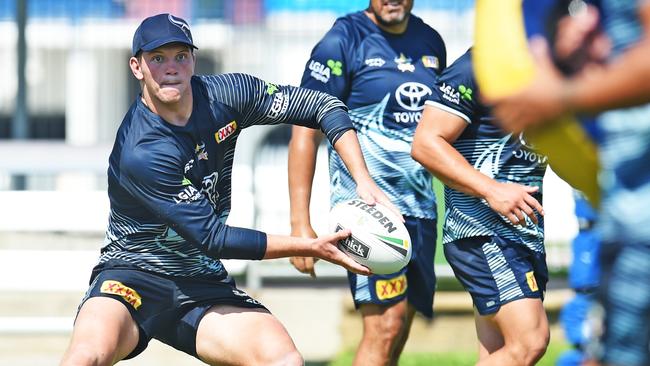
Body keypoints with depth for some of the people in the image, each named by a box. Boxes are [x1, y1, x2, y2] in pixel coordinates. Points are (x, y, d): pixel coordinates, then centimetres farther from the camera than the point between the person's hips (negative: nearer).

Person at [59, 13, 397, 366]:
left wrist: (364, 181, -8)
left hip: (203, 284, 5)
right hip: (133, 275, -5)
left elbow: (324, 106, 5)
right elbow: (213, 238, -21)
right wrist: (312, 247, -20)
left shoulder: (225, 94, -5)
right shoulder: (141, 153, -23)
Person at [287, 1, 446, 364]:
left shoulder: (430, 42, 12)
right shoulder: (343, 40, -6)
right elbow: (305, 130, -8)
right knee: (384, 328, -18)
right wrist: (300, 223, -14)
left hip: (420, 208, 6)